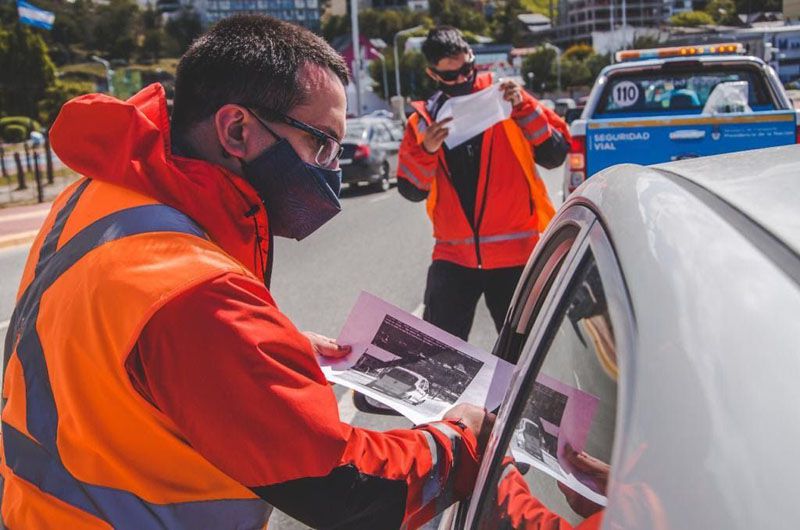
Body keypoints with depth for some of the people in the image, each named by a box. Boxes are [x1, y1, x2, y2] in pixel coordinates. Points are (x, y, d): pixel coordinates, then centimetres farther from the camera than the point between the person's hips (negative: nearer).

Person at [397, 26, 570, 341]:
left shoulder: (505, 100, 1)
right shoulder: (423, 121, 7)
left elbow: (555, 155, -4)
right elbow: (411, 191, 6)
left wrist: (524, 108, -14)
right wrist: (426, 150, -11)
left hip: (515, 254, -1)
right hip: (453, 256, 2)